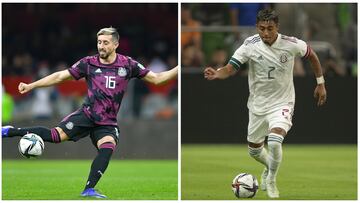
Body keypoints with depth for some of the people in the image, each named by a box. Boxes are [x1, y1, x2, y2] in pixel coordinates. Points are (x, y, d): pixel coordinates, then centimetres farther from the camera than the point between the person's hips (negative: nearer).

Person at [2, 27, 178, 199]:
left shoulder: (127, 65, 3)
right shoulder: (89, 63, 2)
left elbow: (155, 78, 8)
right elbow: (60, 76, 6)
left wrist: (178, 69, -3)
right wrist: (31, 86, 4)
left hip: (108, 123, 1)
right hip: (87, 114, -1)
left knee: (108, 147, -29)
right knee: (57, 135, -22)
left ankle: (89, 189, -30)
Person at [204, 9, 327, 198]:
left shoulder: (291, 44, -16)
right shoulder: (250, 45, -17)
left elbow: (311, 55, 4)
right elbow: (231, 67, -24)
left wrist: (321, 83, 7)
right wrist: (216, 74, -46)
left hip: (282, 103, -3)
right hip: (257, 104, 3)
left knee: (274, 142, -27)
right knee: (254, 150, 16)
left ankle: (271, 181, 0)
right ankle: (269, 167, 53)